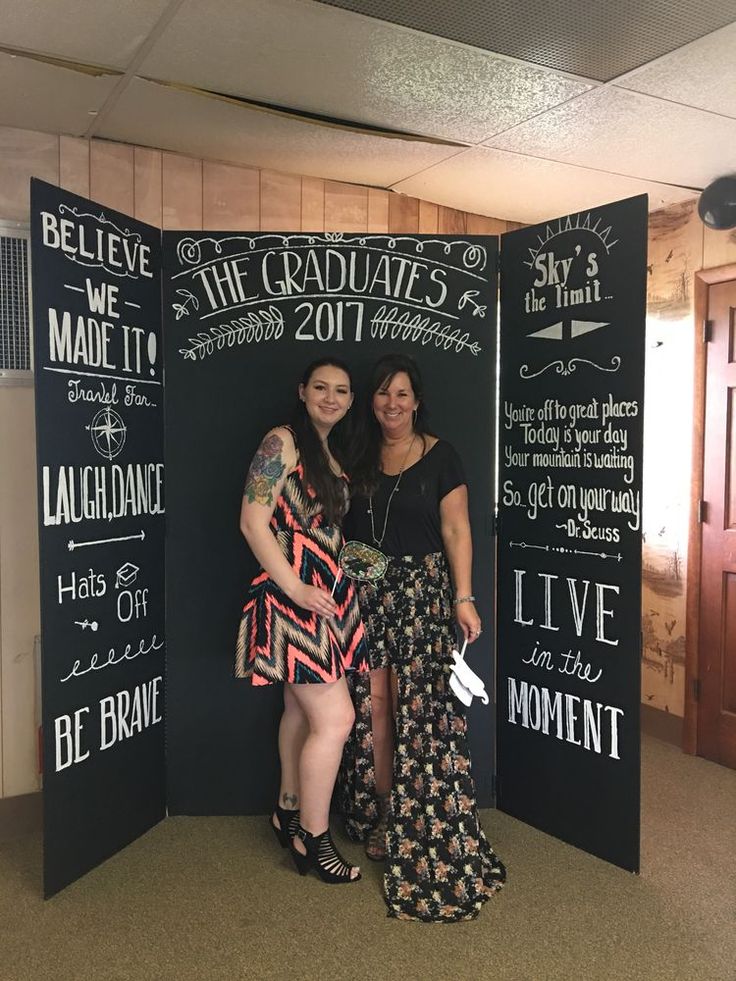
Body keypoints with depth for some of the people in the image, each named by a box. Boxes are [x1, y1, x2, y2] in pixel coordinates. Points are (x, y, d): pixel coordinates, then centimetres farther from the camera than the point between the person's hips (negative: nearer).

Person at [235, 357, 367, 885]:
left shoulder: (333, 454, 16)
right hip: (293, 594, -8)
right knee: (335, 717, -7)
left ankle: (289, 811, 35)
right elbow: (253, 521, -16)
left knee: (302, 708, 18)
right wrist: (295, 588, -20)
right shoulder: (283, 442, -9)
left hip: (327, 593, 9)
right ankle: (314, 840, 10)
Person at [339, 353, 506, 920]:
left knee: (418, 709, -5)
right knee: (372, 708, 6)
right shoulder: (358, 457, 11)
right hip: (364, 593, 4)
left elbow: (456, 531, -3)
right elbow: (339, 525, 14)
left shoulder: (440, 457, 1)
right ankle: (378, 820, 20)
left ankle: (420, 830, 8)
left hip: (420, 593, -3)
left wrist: (464, 598, -10)